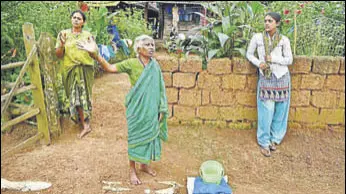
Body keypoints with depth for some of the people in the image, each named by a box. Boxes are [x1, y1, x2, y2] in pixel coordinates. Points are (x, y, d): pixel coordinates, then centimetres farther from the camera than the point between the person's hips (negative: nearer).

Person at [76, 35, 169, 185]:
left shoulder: (155, 65, 2)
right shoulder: (131, 63, -9)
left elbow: (159, 88, 5)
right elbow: (109, 68, -15)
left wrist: (161, 109, 3)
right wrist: (95, 54, -31)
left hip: (151, 108, 4)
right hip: (137, 108, -4)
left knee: (149, 135, 14)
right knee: (135, 137, 5)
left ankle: (144, 164, 34)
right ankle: (132, 170, 22)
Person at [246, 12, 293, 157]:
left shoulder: (284, 40, 0)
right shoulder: (257, 37, -1)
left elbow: (289, 60, 0)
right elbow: (249, 54, 7)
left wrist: (272, 58, -15)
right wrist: (258, 63, -10)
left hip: (281, 78, 1)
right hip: (266, 78, -1)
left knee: (280, 111, 8)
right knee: (266, 112, -1)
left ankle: (274, 139, 26)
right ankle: (264, 142, 14)